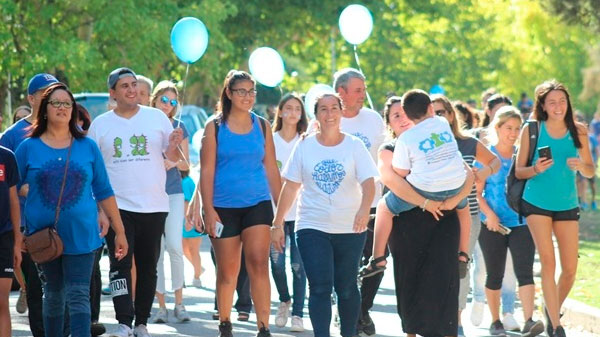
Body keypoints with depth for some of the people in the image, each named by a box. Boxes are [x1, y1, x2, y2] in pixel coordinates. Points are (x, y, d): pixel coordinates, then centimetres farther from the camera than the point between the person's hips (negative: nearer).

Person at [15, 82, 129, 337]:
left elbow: (103, 191, 9)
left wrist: (119, 231, 8)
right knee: (53, 296, 12)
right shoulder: (28, 148, 2)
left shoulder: (88, 147, 5)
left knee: (78, 297, -8)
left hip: (81, 236, -1)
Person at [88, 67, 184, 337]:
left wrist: (173, 145, -15)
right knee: (120, 263, -13)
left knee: (148, 266, 7)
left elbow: (173, 158, 9)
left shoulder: (157, 118, 6)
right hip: (117, 206, -1)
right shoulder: (100, 124, 6)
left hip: (154, 206, 2)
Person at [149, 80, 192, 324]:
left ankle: (179, 302, -3)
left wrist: (174, 162, -10)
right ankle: (161, 305, 7)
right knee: (156, 250, 0)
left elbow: (186, 164, 11)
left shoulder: (178, 127, 8)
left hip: (173, 192, 0)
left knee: (174, 246, -13)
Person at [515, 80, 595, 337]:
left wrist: (581, 166, -18)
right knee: (548, 263, -10)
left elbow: (591, 171, 4)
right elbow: (519, 171, -1)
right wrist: (536, 169, -21)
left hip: (567, 205, 3)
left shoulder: (578, 131, 0)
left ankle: (553, 312, 29)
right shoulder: (532, 130, -5)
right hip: (537, 203, -2)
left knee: (570, 269, 2)